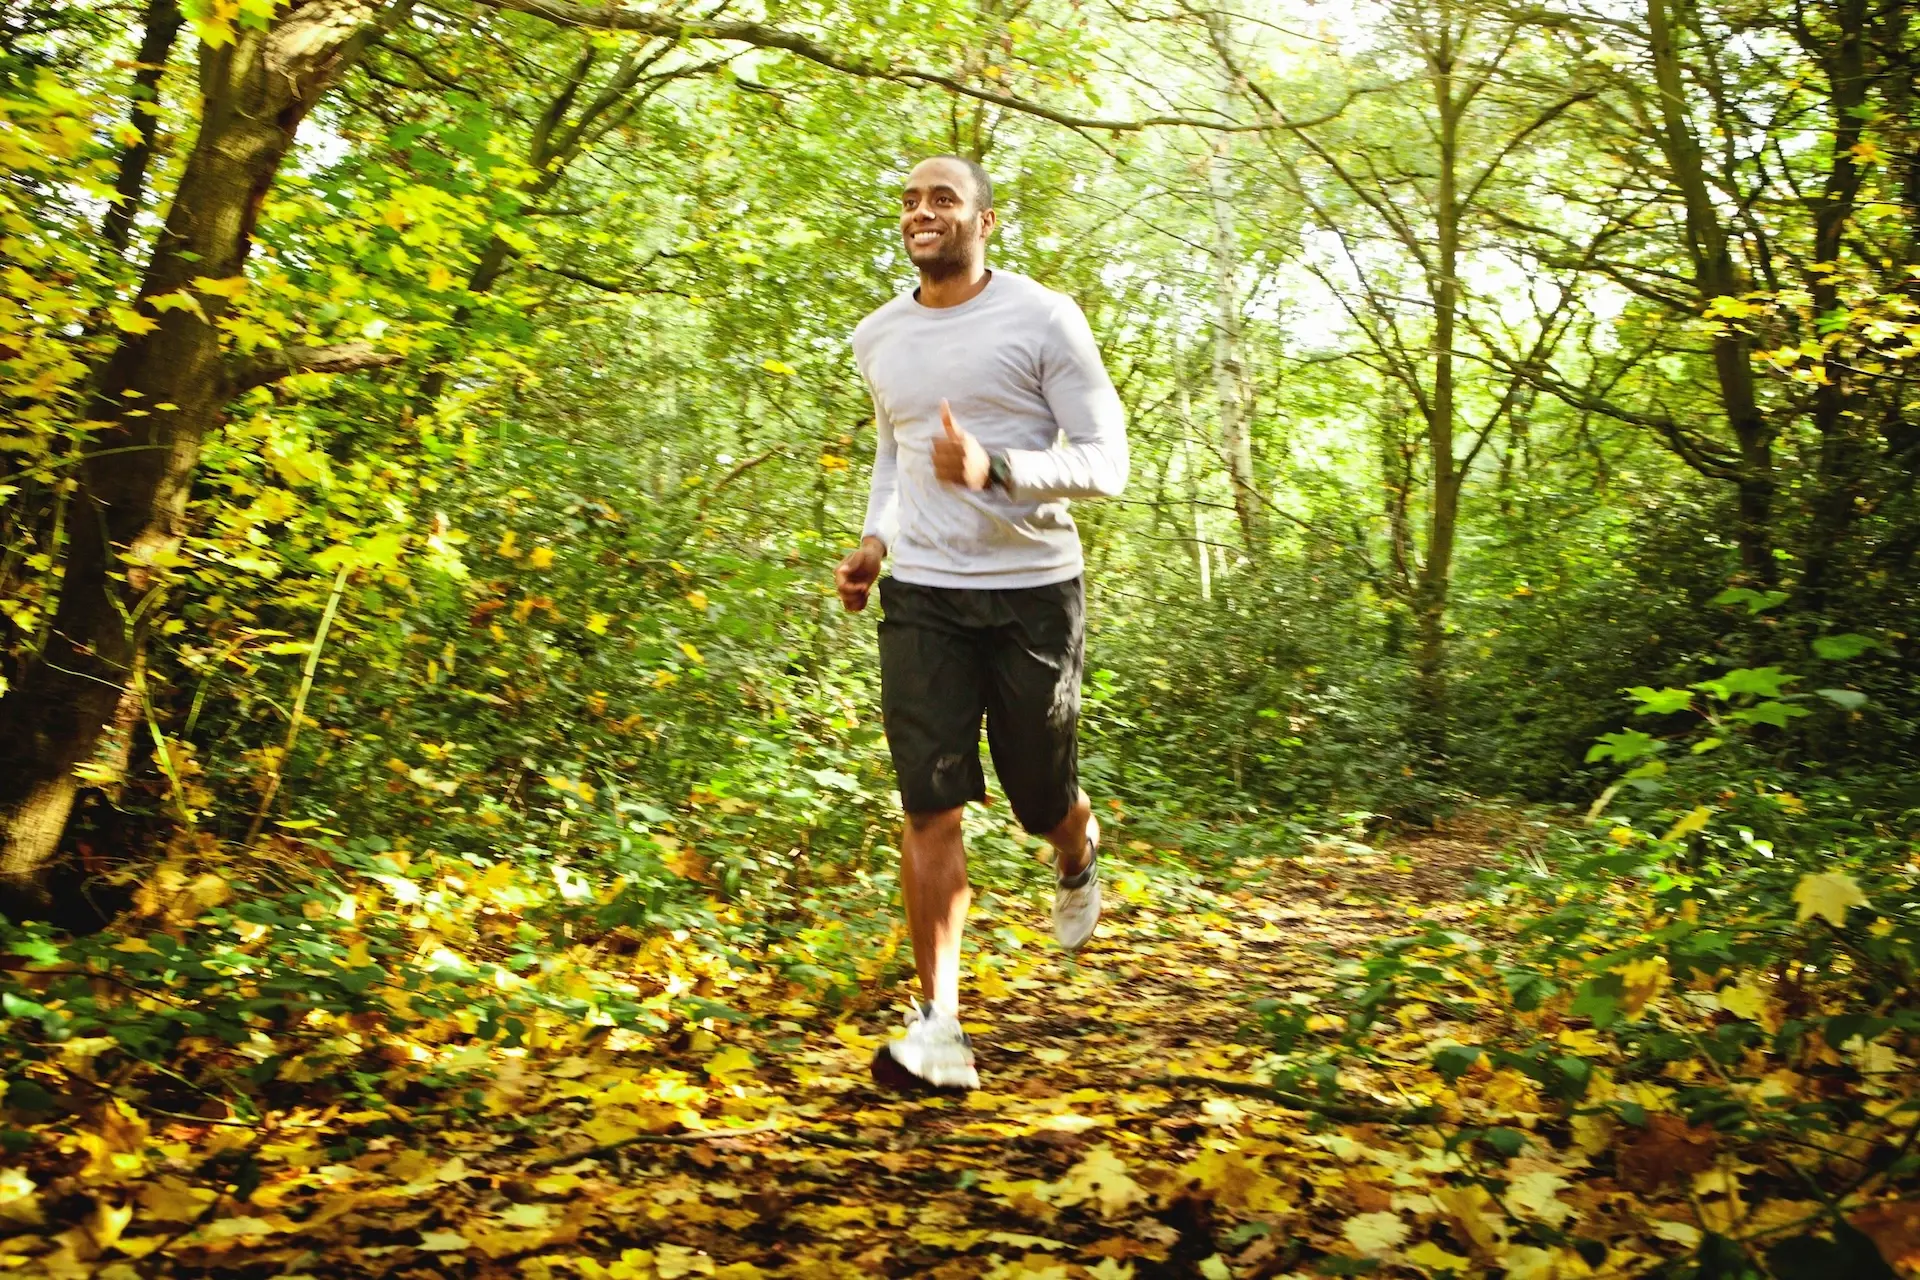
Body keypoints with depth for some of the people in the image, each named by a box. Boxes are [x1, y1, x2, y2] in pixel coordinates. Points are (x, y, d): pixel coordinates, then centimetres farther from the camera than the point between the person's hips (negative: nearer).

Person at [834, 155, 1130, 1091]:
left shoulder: (1042, 320, -6)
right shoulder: (876, 339, 9)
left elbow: (1107, 462, -9)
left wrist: (994, 470, -25)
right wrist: (873, 537, 7)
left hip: (1033, 591, -3)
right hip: (920, 594, 3)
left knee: (1040, 798, 10)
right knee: (930, 803, -8)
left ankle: (1078, 857, 48)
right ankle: (938, 1028, -5)